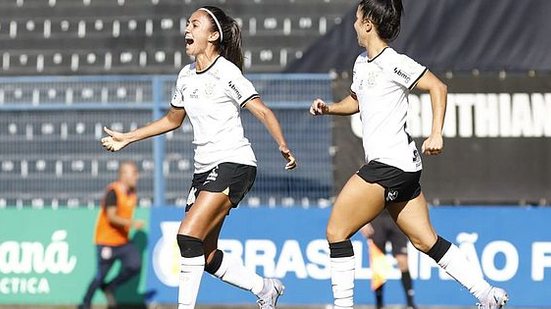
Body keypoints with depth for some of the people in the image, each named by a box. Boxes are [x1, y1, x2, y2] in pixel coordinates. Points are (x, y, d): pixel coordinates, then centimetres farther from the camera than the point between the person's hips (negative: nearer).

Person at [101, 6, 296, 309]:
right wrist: (127, 138, 28)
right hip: (204, 169, 8)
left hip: (233, 164, -8)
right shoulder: (186, 76, 12)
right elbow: (172, 119, 27)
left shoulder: (226, 73, -10)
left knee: (189, 235, -21)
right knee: (206, 257, 7)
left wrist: (283, 145, -31)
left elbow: (263, 112, -15)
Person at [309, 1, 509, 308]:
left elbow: (438, 87, -13)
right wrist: (329, 108, 14)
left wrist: (436, 134, -20)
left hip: (390, 164, -9)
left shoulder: (394, 63, -11)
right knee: (426, 241, 10)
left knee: (336, 231, -6)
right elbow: (355, 101, 32)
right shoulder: (362, 63, 16)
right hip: (403, 167, 9)